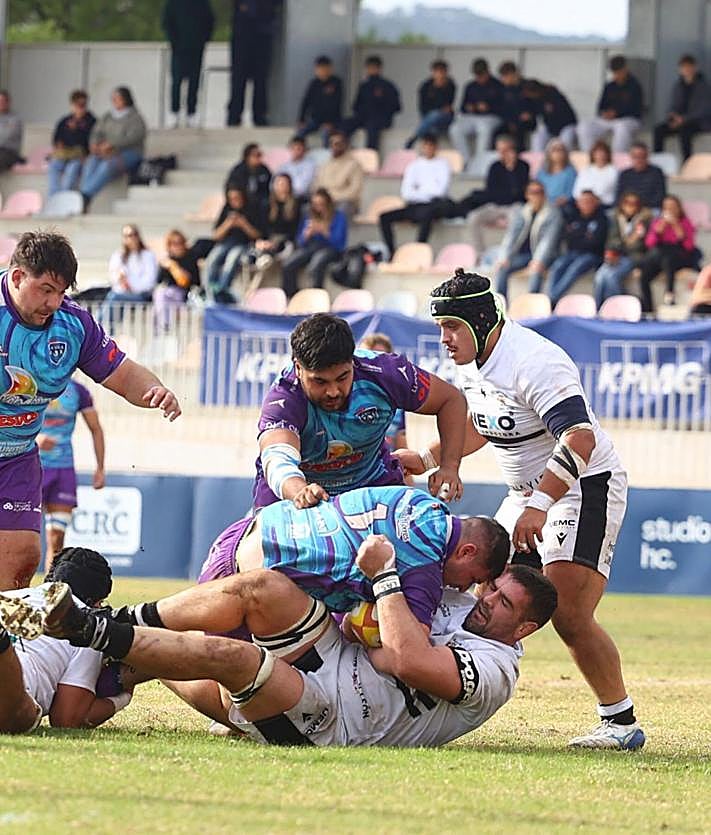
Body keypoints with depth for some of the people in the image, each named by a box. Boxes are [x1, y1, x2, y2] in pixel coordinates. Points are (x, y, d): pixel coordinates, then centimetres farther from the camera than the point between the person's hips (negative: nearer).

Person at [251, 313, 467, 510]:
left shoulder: (382, 373, -24)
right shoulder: (282, 399, -33)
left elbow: (451, 400, -9)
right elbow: (277, 460, -52)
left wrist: (449, 467, -22)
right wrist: (300, 492, -75)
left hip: (372, 481, 2)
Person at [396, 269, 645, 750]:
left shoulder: (533, 362, -26)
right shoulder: (472, 363, 4)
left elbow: (580, 439, -36)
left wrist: (540, 505, -43)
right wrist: (426, 460, 13)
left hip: (584, 489, -10)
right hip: (528, 493, 10)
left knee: (569, 617, -18)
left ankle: (622, 723, -8)